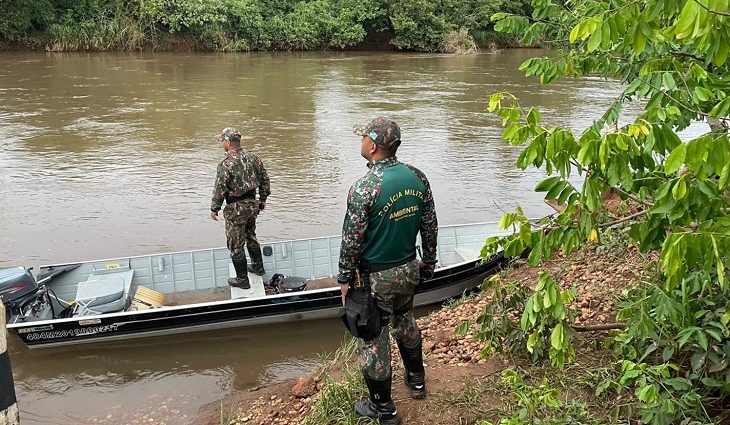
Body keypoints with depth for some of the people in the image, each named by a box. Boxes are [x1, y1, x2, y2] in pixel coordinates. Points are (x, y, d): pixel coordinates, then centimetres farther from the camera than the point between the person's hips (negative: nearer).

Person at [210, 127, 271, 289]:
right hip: (252, 204, 7)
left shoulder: (226, 164, -20)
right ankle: (258, 267, 39)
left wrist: (214, 209, -4)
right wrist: (263, 199, 20)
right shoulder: (253, 158, 1)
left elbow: (220, 189, -17)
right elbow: (264, 180, 9)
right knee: (250, 237, 26)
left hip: (236, 209, -7)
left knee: (236, 244, 5)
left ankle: (242, 279, 14)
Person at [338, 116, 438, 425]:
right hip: (409, 269, 6)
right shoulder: (417, 177, -5)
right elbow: (430, 227, 3)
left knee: (374, 338, 10)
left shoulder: (363, 189, -24)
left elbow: (352, 241, -18)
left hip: (376, 277, -6)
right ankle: (416, 380, 47)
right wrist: (428, 262, 16)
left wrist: (345, 278, -5)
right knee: (404, 320, 29)